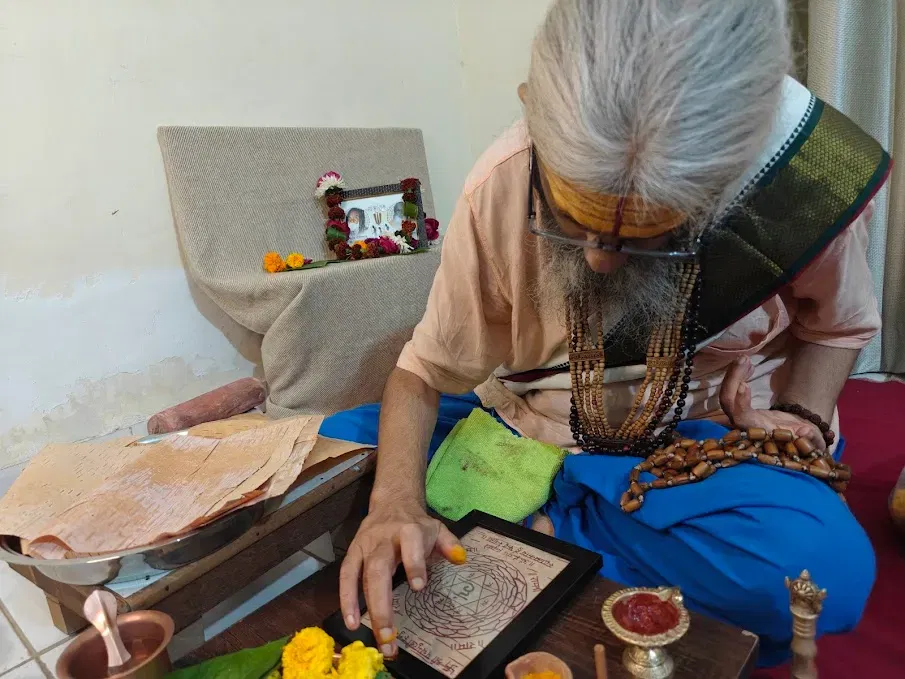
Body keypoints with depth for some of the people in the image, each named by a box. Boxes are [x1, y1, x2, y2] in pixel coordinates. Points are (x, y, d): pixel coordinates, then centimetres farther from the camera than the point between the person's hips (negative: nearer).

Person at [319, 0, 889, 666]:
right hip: (528, 430, 1)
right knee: (336, 440, -10)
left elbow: (839, 325, 3)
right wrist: (396, 501, -29)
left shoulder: (808, 174, -19)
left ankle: (539, 529, -14)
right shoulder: (502, 186, -21)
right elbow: (424, 370, -12)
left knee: (823, 564, -33)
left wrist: (804, 417, -16)